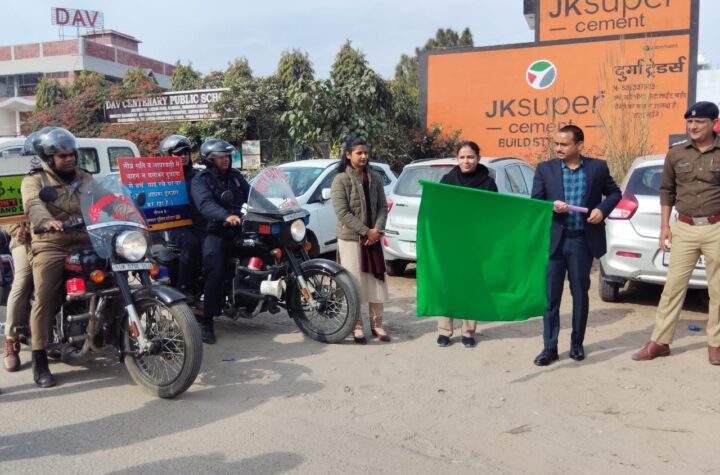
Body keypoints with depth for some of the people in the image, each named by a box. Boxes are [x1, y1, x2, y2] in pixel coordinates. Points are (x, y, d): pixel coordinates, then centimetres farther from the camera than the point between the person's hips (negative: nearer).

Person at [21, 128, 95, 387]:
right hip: (50, 246, -4)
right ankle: (40, 360, -8)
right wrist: (47, 221, -39)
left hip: (85, 243, 4)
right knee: (44, 298, -13)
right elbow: (33, 205, -16)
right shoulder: (35, 180, 4)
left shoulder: (85, 178, 19)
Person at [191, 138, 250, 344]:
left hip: (240, 227, 7)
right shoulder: (200, 180, -1)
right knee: (215, 271, -23)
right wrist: (226, 216, -38)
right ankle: (207, 322, -20)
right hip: (215, 231, -6)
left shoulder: (235, 175, 19)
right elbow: (206, 204, -20)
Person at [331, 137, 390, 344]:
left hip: (373, 238, 5)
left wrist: (377, 229, -10)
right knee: (354, 284, 0)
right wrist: (366, 231, -16)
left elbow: (382, 206, 6)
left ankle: (377, 324, 19)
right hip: (350, 239, -4)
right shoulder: (341, 180, -6)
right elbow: (342, 213, -13)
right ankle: (357, 327, 12)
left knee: (377, 281, 7)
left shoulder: (375, 177, 8)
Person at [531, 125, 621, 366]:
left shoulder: (598, 167, 2)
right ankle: (549, 347, 10)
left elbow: (615, 192, 13)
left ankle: (577, 343, 27)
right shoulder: (545, 169, 1)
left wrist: (602, 209, -6)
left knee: (580, 294, 11)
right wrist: (551, 207, -19)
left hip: (583, 241, 0)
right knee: (550, 295, 1)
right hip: (553, 241, 0)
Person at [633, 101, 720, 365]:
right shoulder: (675, 154, 5)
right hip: (684, 228, 2)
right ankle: (659, 341, 10)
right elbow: (667, 191, 11)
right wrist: (665, 226, 6)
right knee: (673, 286, 4)